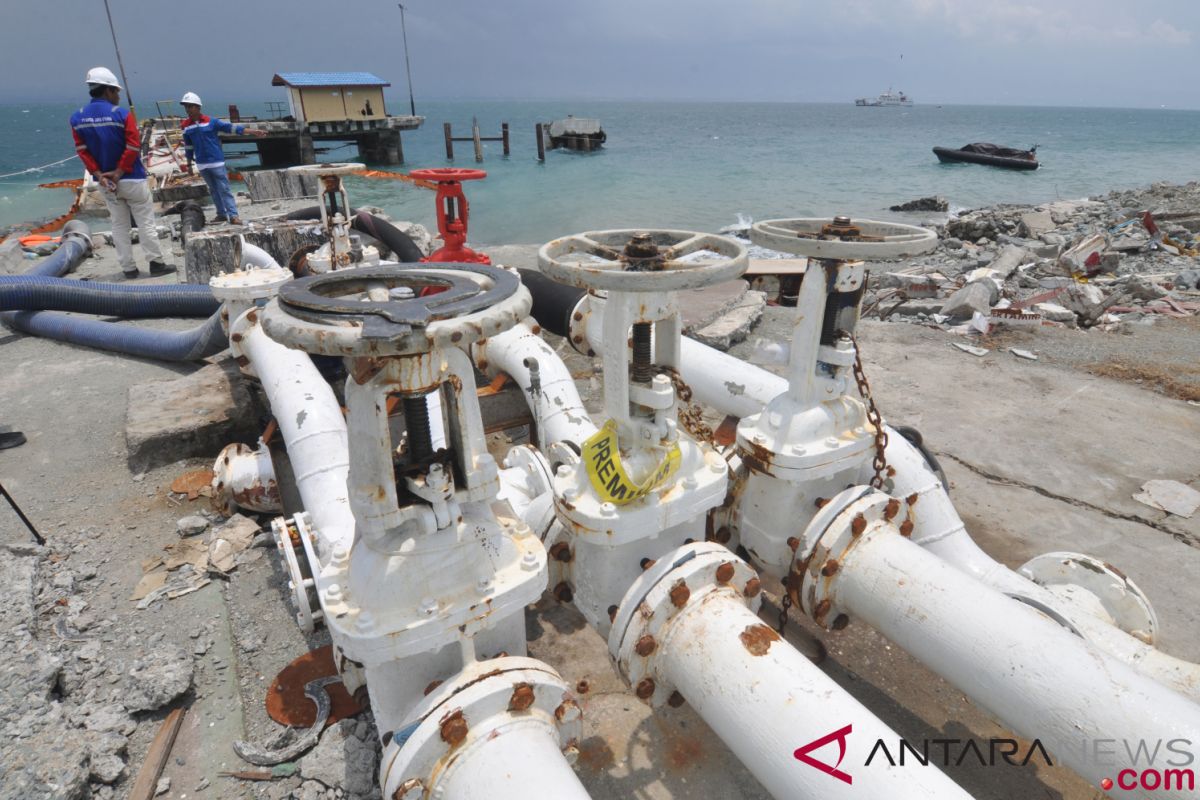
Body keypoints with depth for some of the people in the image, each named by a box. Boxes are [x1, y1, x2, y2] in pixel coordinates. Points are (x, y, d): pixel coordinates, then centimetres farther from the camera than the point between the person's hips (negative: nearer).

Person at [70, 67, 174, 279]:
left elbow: (83, 151, -2)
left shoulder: (77, 118, 3)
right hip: (132, 179, -5)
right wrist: (119, 172, -13)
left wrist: (99, 175, -5)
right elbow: (133, 147, -16)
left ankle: (128, 268, 12)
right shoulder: (122, 114, -10)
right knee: (146, 223, 3)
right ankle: (157, 263, 3)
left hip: (104, 181, 5)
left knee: (119, 225, 10)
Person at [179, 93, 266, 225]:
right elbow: (188, 146, 13)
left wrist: (253, 131, -19)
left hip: (216, 162, -4)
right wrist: (189, 165, 15)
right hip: (202, 164, 4)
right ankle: (221, 214, 17)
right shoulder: (186, 126, 5)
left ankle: (233, 215, -7)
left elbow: (231, 127, -11)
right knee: (213, 190, 11)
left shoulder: (211, 121, -7)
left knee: (224, 189, -6)